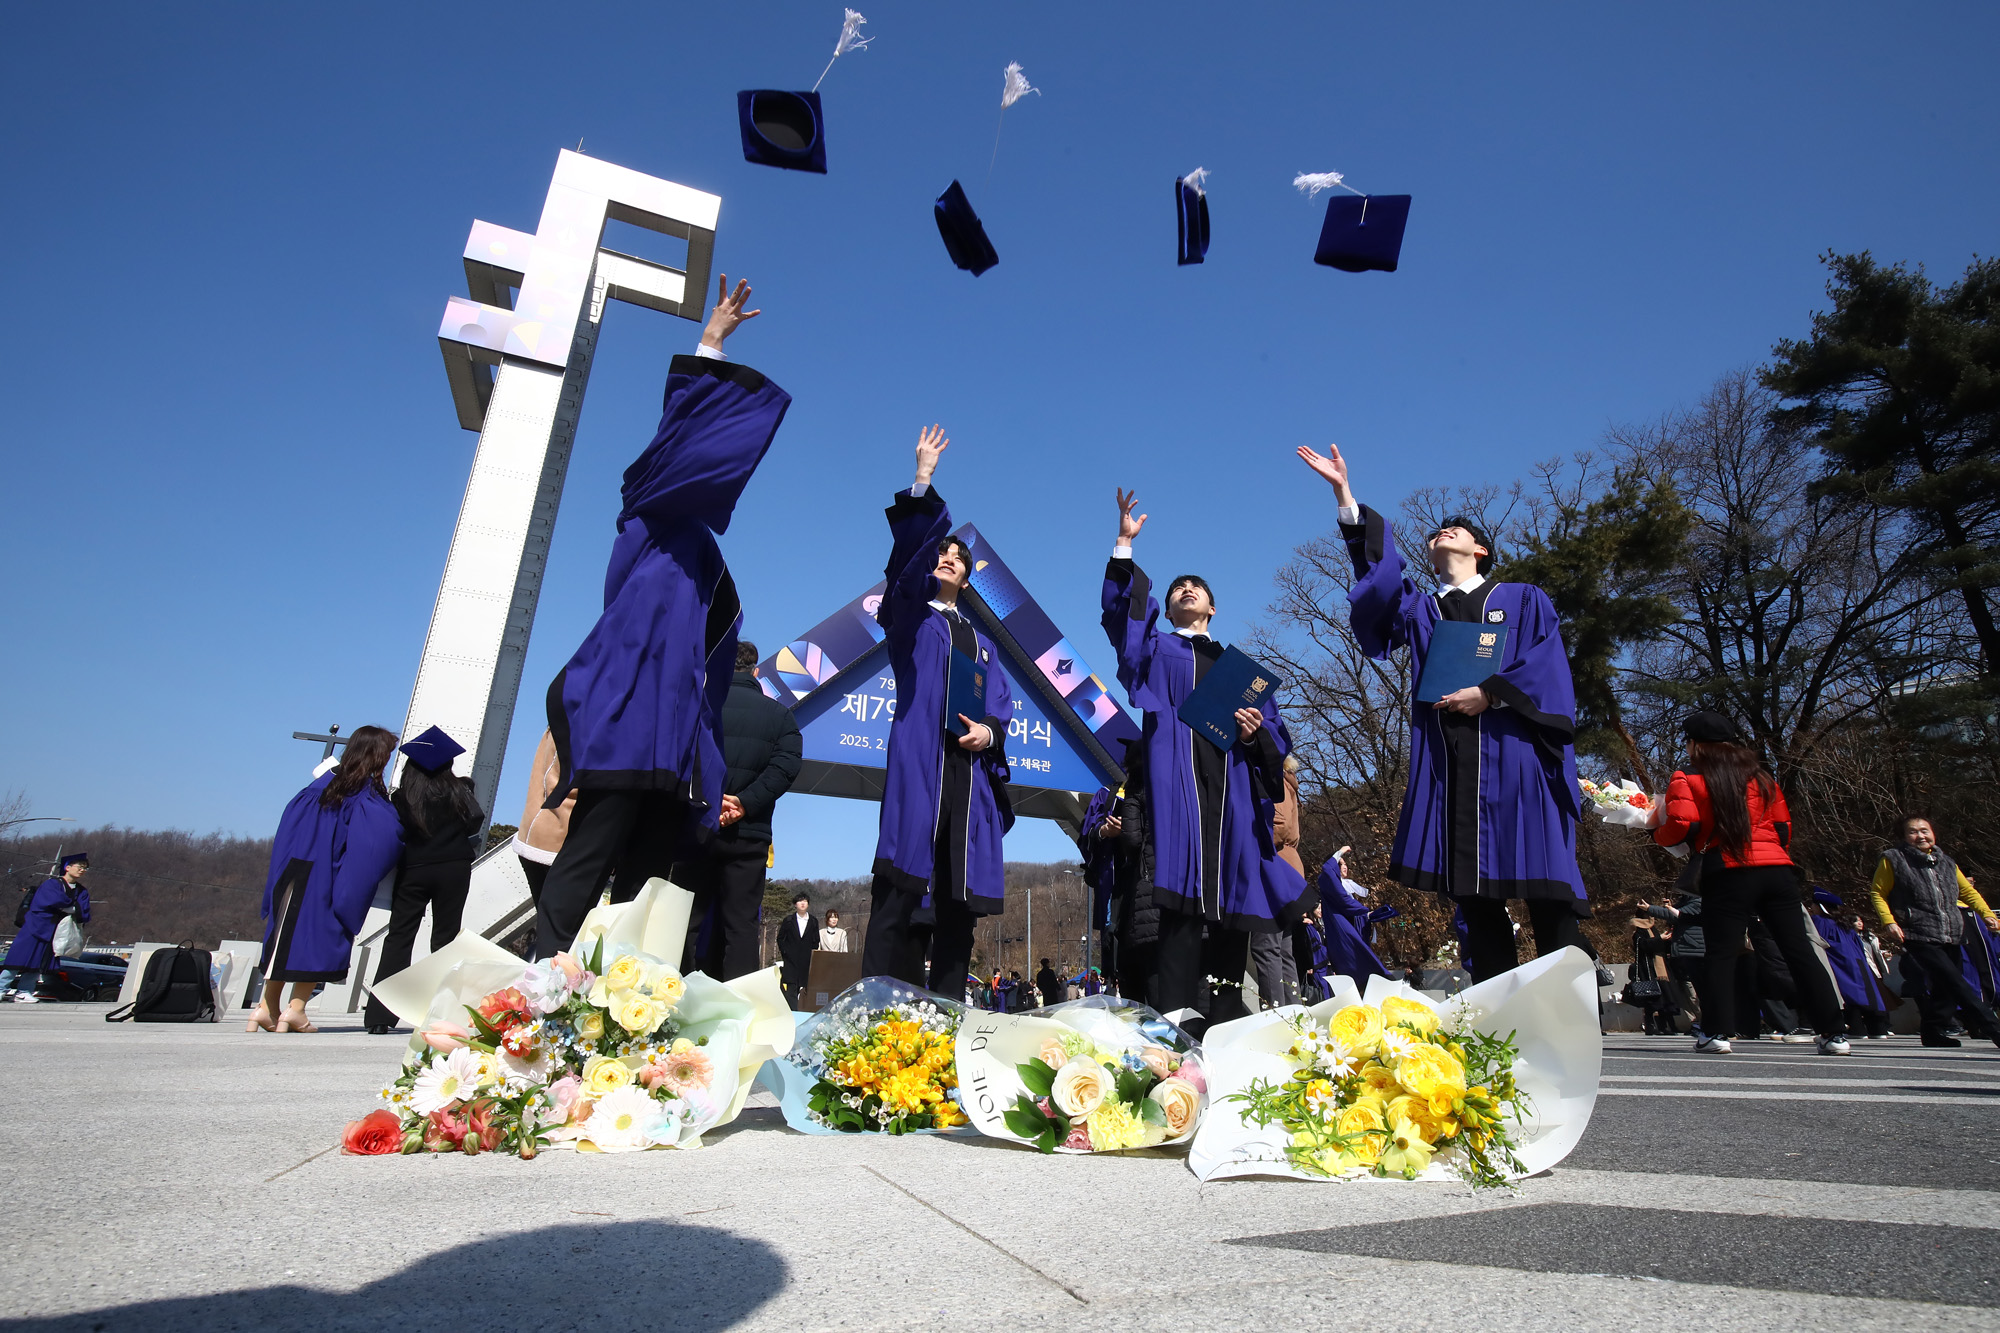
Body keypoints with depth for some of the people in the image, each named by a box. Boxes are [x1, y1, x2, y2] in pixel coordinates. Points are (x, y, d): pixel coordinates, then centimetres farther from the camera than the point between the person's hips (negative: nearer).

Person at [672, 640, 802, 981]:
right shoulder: (781, 714, 9)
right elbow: (785, 767, -7)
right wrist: (745, 802, -11)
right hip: (750, 834, 1)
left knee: (687, 922, 6)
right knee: (741, 927, 2)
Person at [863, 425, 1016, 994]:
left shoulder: (982, 644, 27)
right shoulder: (910, 616, 15)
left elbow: (1002, 704, 15)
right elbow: (908, 552, -3)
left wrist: (988, 731, -8)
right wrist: (923, 481, -13)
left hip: (969, 771, 4)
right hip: (919, 763, -4)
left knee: (958, 903, 2)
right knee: (899, 900, -11)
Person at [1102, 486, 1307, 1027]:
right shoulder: (1157, 649, 22)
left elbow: (1275, 732, 17)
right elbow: (1122, 613, 2)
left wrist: (1256, 732, -6)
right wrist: (1125, 546, -7)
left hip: (1233, 784, 3)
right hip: (1179, 776, -3)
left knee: (1232, 898, -2)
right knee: (1186, 900, -15)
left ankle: (1226, 1019, 4)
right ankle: (1175, 1019, -17)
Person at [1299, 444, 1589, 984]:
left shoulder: (1523, 600, 16)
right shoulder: (1421, 609, 22)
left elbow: (1548, 666, 2)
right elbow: (1379, 579, 4)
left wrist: (1491, 694, -14)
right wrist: (1344, 494, -3)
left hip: (1513, 755, -2)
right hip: (1449, 763, 2)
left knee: (1547, 893, -7)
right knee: (1474, 894, 1)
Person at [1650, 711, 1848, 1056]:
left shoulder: (1688, 781, 1)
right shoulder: (1761, 777, 18)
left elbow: (1683, 828, -9)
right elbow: (1783, 826, 18)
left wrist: (1657, 830, 10)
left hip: (1728, 873, -5)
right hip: (1777, 869, 5)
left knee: (1721, 953, -1)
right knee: (1799, 951, 9)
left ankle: (1716, 1033, -5)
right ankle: (1835, 1033, 11)